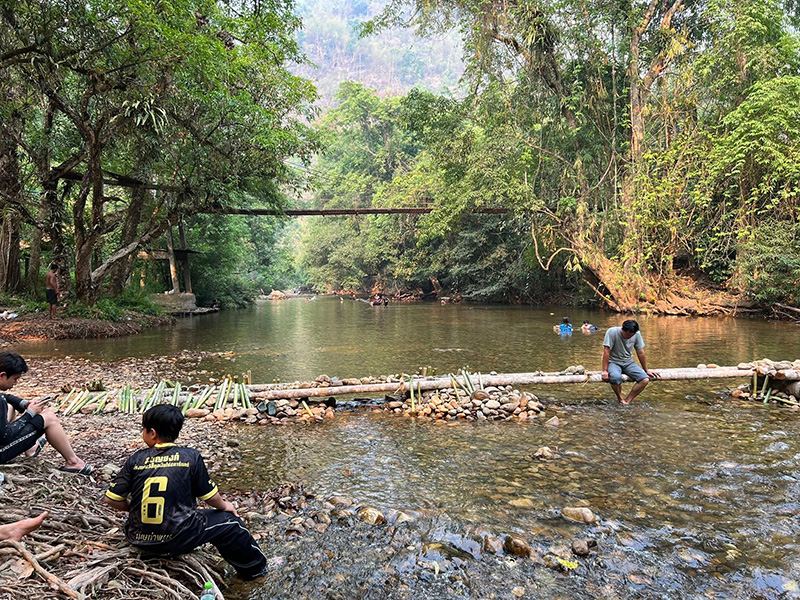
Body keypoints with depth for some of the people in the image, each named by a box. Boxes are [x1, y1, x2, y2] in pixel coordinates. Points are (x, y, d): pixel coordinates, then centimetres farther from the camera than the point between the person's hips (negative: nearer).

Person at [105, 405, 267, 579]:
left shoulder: (136, 459, -4)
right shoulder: (191, 456, -9)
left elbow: (112, 499, -3)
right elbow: (210, 496, -2)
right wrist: (224, 506, 19)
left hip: (139, 539, 4)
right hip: (177, 539, -3)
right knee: (228, 521, 16)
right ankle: (253, 567, 32)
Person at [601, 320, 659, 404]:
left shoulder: (637, 334, -6)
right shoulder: (612, 332, -19)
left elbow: (640, 353, 4)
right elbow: (606, 351, -20)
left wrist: (646, 370, 8)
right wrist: (605, 370, -23)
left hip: (628, 362, 5)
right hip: (613, 362, -4)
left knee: (645, 380, -19)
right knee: (616, 377, -37)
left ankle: (627, 401, -8)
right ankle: (620, 399, -8)